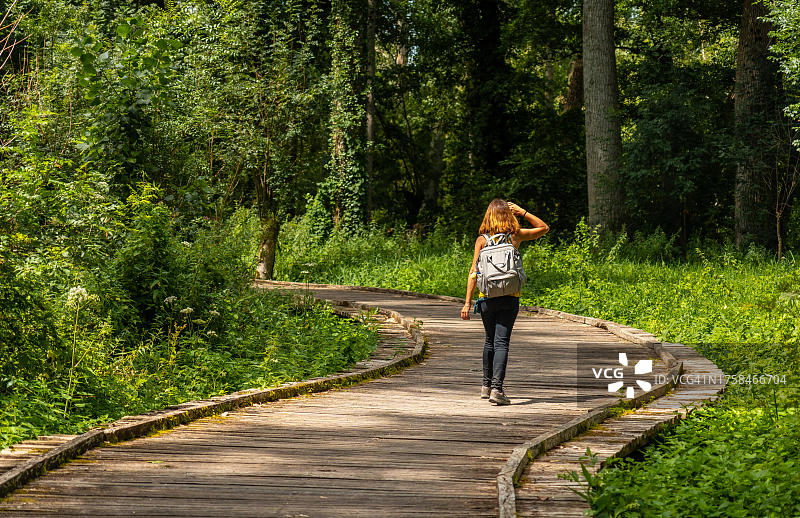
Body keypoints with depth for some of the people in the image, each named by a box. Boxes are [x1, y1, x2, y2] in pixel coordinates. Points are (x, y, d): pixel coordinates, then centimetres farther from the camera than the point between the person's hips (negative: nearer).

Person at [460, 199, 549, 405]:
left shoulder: (482, 240, -1)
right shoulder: (515, 236, 0)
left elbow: (474, 272, -5)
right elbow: (544, 228, 17)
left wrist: (467, 302, -3)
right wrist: (522, 212, 11)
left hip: (487, 297, 1)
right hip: (510, 298, -1)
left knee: (490, 340, 18)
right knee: (501, 342, -5)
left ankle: (487, 385, 28)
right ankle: (496, 388, -18)